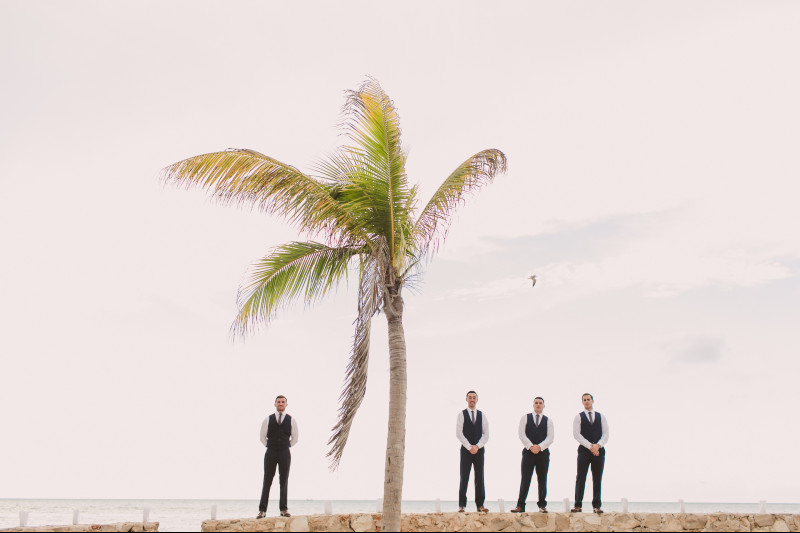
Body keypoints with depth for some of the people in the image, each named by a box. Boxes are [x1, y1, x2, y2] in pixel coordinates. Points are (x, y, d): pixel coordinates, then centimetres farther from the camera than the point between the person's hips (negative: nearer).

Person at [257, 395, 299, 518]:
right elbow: (263, 437, 12)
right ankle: (262, 510, -2)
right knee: (267, 481, -2)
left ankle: (284, 509, 4)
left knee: (284, 481, 1)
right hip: (270, 453, 0)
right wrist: (270, 446, 6)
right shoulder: (268, 420, 7)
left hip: (285, 453, 0)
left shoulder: (291, 420, 6)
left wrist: (286, 446, 8)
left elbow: (295, 438, 13)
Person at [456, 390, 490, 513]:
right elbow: (459, 433, -5)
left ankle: (480, 505, 3)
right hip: (466, 450, -2)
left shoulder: (482, 415, 10)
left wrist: (477, 446, -10)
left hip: (479, 449, 2)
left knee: (479, 477, 1)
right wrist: (469, 447, -13)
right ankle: (462, 505, -2)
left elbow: (486, 434, 4)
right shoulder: (461, 415, 3)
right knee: (464, 477, -4)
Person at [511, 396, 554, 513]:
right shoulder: (525, 418, 8)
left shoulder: (548, 421, 10)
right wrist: (531, 446, -14)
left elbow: (550, 437, -1)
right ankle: (520, 505, -6)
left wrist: (539, 446, -15)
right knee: (525, 479, -6)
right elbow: (521, 434, -2)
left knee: (542, 480, 5)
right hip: (528, 452, -1)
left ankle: (542, 505, 13)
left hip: (543, 452, 2)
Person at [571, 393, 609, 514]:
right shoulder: (578, 417, 7)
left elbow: (606, 434, 5)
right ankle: (578, 505, -4)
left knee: (597, 479, 3)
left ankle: (597, 505, 7)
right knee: (580, 478, -5)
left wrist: (598, 445, -12)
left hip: (599, 450, 2)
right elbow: (576, 434, -4)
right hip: (584, 450, -2)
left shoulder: (601, 417, 13)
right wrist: (590, 446, -13)